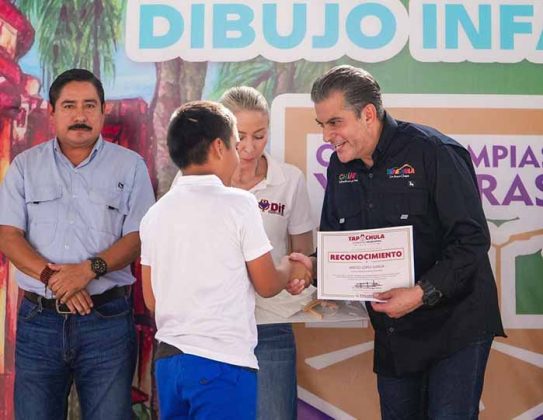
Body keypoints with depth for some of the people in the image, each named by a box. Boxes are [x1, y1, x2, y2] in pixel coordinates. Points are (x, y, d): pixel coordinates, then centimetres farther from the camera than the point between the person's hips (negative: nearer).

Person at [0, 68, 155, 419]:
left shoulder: (130, 166, 5)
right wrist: (52, 276, -15)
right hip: (39, 320, 2)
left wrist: (90, 268, -19)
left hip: (107, 318, -1)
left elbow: (139, 237, -3)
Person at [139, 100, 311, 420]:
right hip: (222, 362, -6)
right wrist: (288, 269, 18)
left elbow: (151, 300, 11)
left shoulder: (155, 214, 5)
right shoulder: (238, 204, -10)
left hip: (168, 359, 6)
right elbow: (267, 285, -3)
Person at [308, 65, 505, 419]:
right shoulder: (340, 168, 5)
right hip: (392, 332, 7)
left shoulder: (432, 152, -16)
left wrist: (422, 293, -28)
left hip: (455, 326, -6)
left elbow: (471, 240, -19)